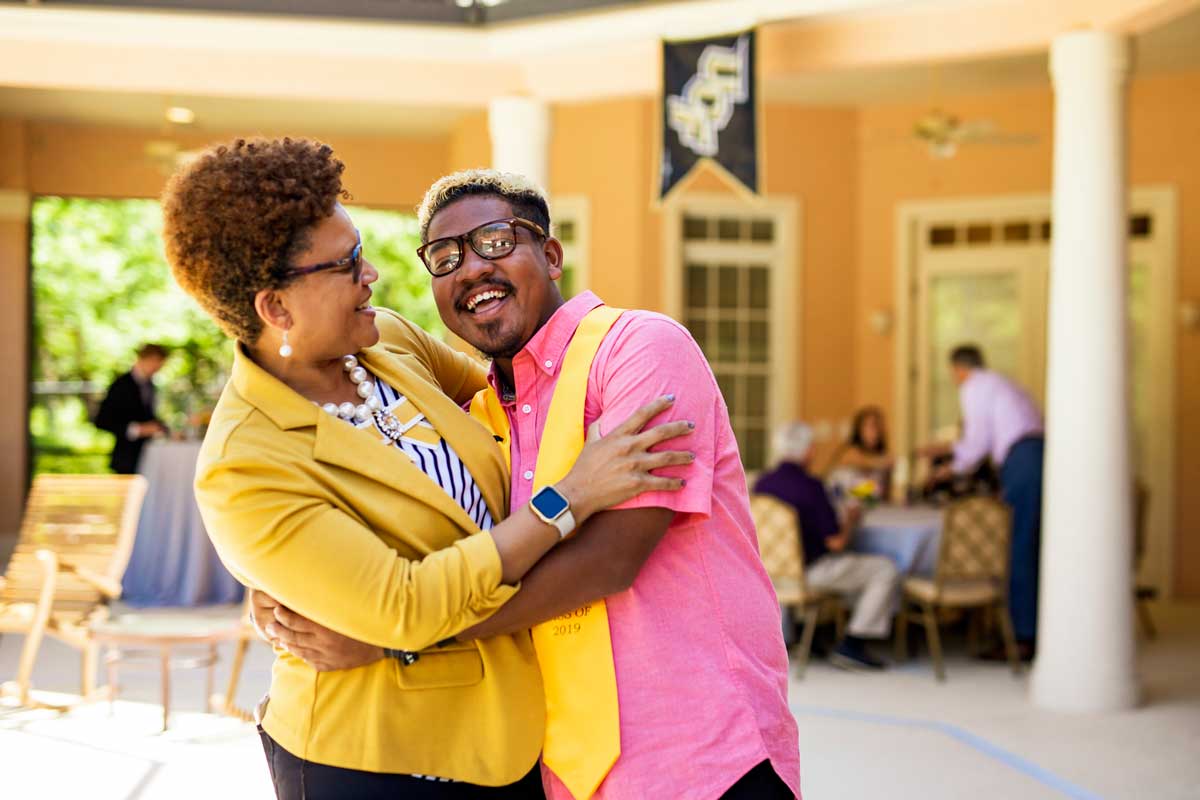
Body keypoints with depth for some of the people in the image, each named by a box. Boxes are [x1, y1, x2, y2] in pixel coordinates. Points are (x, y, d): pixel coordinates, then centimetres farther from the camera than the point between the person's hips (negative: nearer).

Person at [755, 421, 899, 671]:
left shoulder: (762, 483, -1)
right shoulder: (810, 486, -22)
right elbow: (836, 542, -19)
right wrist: (851, 520, 2)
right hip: (809, 571, -8)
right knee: (885, 569, 2)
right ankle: (851, 646, 2)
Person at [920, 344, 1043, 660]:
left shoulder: (973, 388, 2)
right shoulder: (1000, 384, 29)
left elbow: (979, 442, -1)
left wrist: (954, 468, 17)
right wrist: (946, 449, 45)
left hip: (1021, 461, -9)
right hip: (1039, 453, 9)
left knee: (1018, 551, -7)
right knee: (1031, 550, 11)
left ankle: (1023, 639, -7)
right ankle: (1038, 631, 13)